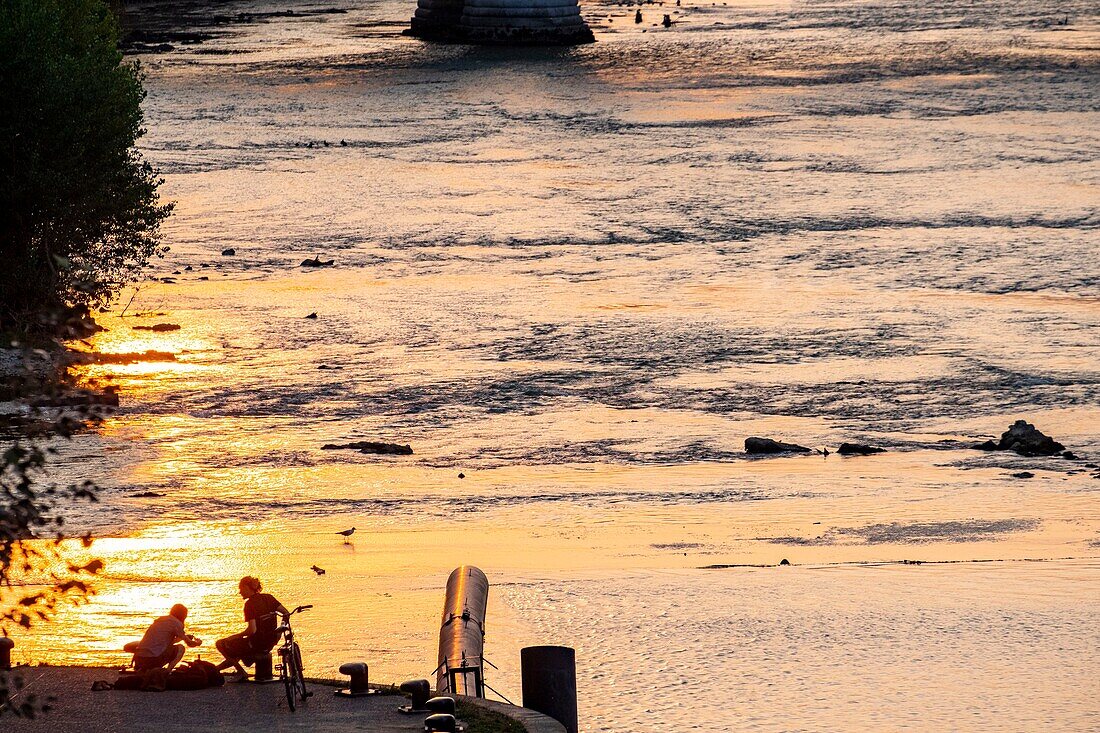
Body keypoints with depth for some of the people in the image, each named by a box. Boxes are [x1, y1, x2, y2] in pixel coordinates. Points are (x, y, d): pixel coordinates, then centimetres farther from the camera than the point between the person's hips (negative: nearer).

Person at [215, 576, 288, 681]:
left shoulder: (250, 604, -17)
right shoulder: (268, 598, 3)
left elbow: (252, 630, -24)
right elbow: (286, 613, 6)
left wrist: (235, 636, -10)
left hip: (256, 644, -8)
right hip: (270, 644, 8)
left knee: (221, 644, 7)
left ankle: (241, 672, 7)